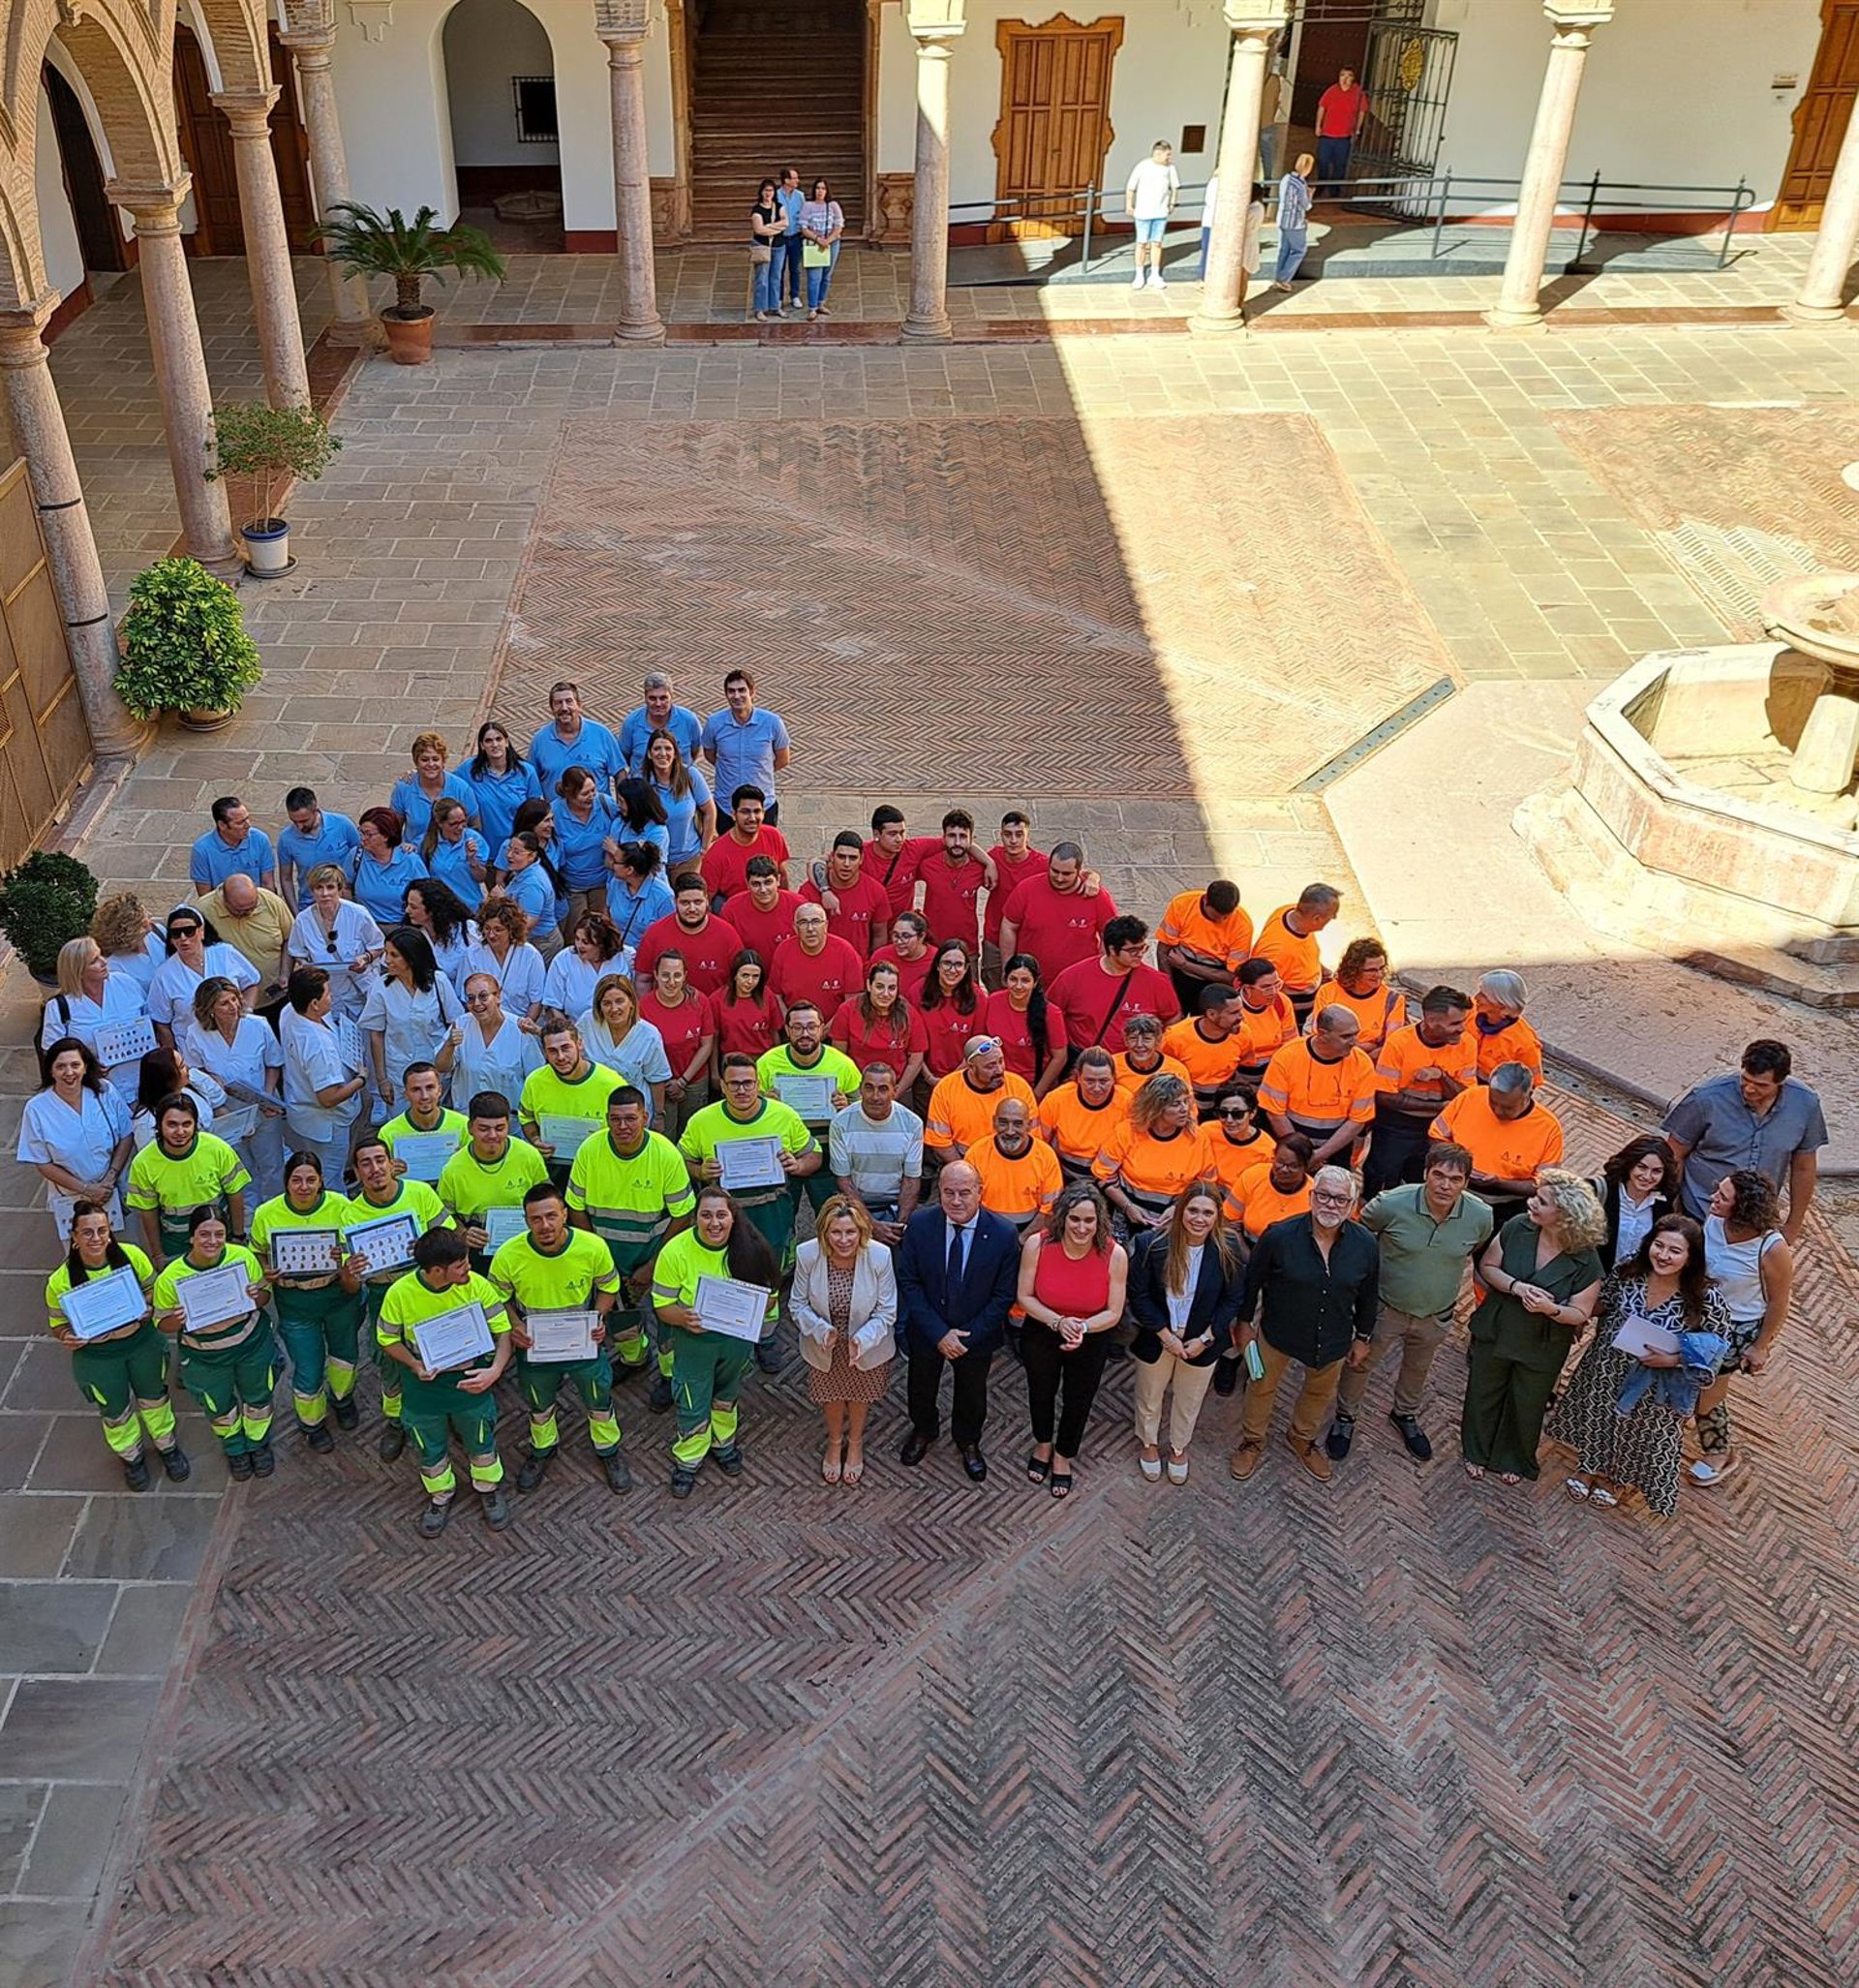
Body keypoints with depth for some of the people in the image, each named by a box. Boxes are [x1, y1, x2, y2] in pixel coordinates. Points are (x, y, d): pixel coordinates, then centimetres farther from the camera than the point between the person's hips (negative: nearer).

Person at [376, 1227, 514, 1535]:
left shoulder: (477, 1286, -22)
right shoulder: (400, 1293, -23)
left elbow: (502, 1331, -15)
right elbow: (388, 1339, -7)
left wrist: (496, 1369, -32)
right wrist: (414, 1365, -24)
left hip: (470, 1380, 0)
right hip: (423, 1384, 0)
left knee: (481, 1442, 21)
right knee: (431, 1450, 21)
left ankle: (489, 1489, 49)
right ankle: (440, 1497, 49)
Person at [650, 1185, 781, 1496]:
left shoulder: (749, 1248, -19)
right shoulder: (676, 1252, -24)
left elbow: (766, 1292, -5)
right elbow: (661, 1305, -17)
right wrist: (684, 1318, -38)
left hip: (737, 1339, 3)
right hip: (693, 1342, -2)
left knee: (727, 1394, 27)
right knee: (693, 1404, 10)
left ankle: (724, 1444, 54)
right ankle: (687, 1461, 36)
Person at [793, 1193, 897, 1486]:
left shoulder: (880, 1256, -30)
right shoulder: (808, 1255, -27)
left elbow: (886, 1313, -20)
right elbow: (798, 1305, -14)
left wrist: (862, 1340, -36)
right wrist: (821, 1330, -31)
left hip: (867, 1347, 0)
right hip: (824, 1348, 1)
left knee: (860, 1396, 27)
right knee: (831, 1397, 26)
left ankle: (855, 1443, 59)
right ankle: (834, 1442, 59)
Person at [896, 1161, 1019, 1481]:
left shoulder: (1003, 1235, -24)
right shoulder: (920, 1224, -21)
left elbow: (1004, 1295, -15)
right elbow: (908, 1282, -15)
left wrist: (969, 1336, -19)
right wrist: (938, 1333, -20)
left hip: (977, 1334, -1)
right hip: (926, 1331, 1)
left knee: (972, 1395, 23)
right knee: (921, 1388, 26)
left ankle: (968, 1443, 54)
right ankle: (923, 1431, 58)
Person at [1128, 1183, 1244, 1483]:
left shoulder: (1228, 1248, -20)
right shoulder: (1151, 1244, -24)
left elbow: (1232, 1299, -9)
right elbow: (1138, 1296, -15)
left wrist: (1205, 1338, -13)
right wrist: (1166, 1335, -17)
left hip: (1202, 1342, 1)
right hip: (1157, 1338, -1)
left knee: (1189, 1401, 24)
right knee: (1149, 1396, 23)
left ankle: (1178, 1448, 51)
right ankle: (1149, 1443, 52)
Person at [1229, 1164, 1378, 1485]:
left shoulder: (1365, 1245, -19)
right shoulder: (1279, 1236, -27)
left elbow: (1367, 1296, -1)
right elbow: (1252, 1281, -11)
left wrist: (1363, 1336, 9)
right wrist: (1245, 1323, -1)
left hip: (1332, 1339, 3)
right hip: (1278, 1332, -2)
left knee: (1321, 1392, 27)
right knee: (1263, 1386, 21)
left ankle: (1302, 1438, 57)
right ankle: (1252, 1442, 49)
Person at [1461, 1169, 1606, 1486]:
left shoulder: (1586, 1262, -23)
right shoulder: (1517, 1228, -19)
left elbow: (1580, 1314, -15)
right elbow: (1487, 1266, -8)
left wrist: (1551, 1309, -35)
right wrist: (1515, 1287, -27)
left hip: (1542, 1348, -2)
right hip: (1495, 1332, 2)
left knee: (1526, 1406, 20)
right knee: (1483, 1395, 21)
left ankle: (1514, 1460, 48)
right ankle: (1476, 1452, 47)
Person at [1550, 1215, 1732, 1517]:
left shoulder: (1707, 1298, -27)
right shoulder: (1627, 1272, -18)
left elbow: (1717, 1347, -15)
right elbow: (1602, 1304, 1)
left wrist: (1675, 1359, -25)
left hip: (1654, 1389, -2)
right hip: (1606, 1370, 2)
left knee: (1639, 1434, 23)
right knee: (1597, 1416, 25)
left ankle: (1615, 1477, 53)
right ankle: (1589, 1466, 55)